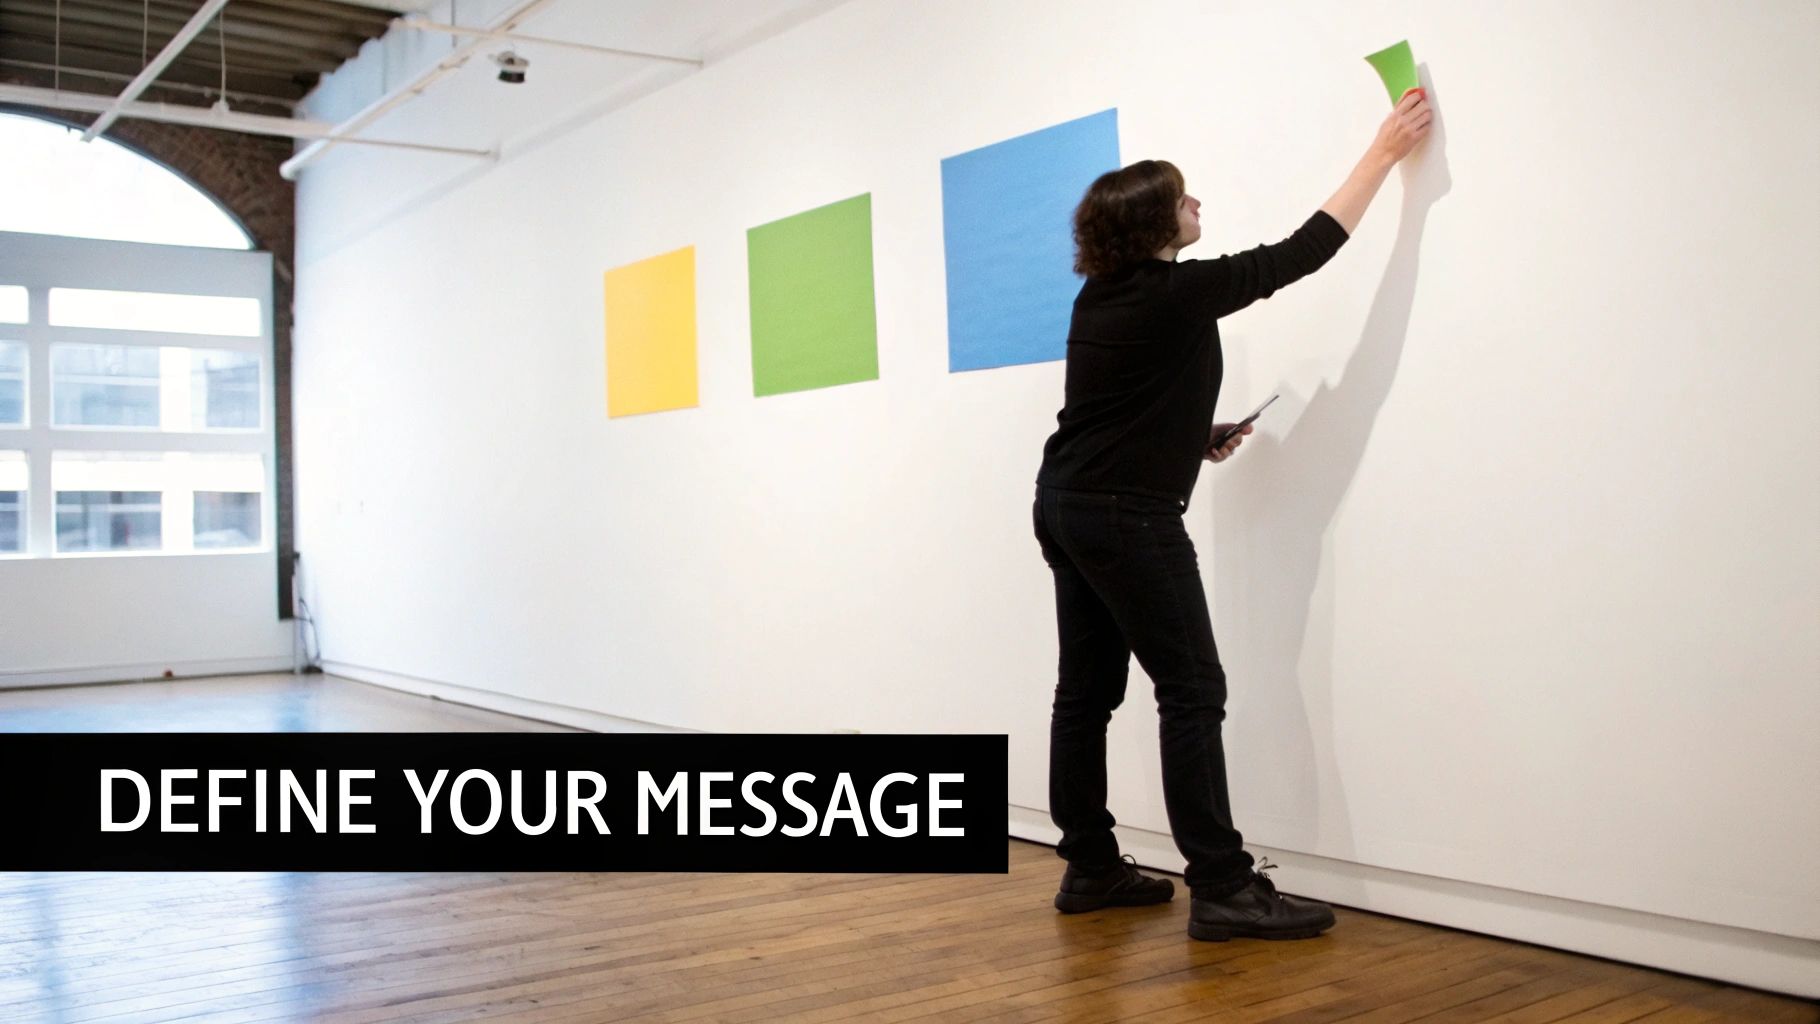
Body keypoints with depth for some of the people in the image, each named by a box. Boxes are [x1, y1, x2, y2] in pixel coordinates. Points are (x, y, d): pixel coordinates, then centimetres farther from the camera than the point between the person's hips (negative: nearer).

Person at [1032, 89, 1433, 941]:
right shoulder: (1180, 293, -12)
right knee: (1193, 692, -6)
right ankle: (1222, 890, -4)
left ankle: (1090, 868, 18)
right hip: (1128, 519, -9)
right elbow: (1301, 252, -4)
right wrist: (1385, 151, 3)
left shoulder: (1100, 297, 11)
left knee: (1088, 689, 10)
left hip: (1065, 506, 9)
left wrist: (1191, 439, 13)